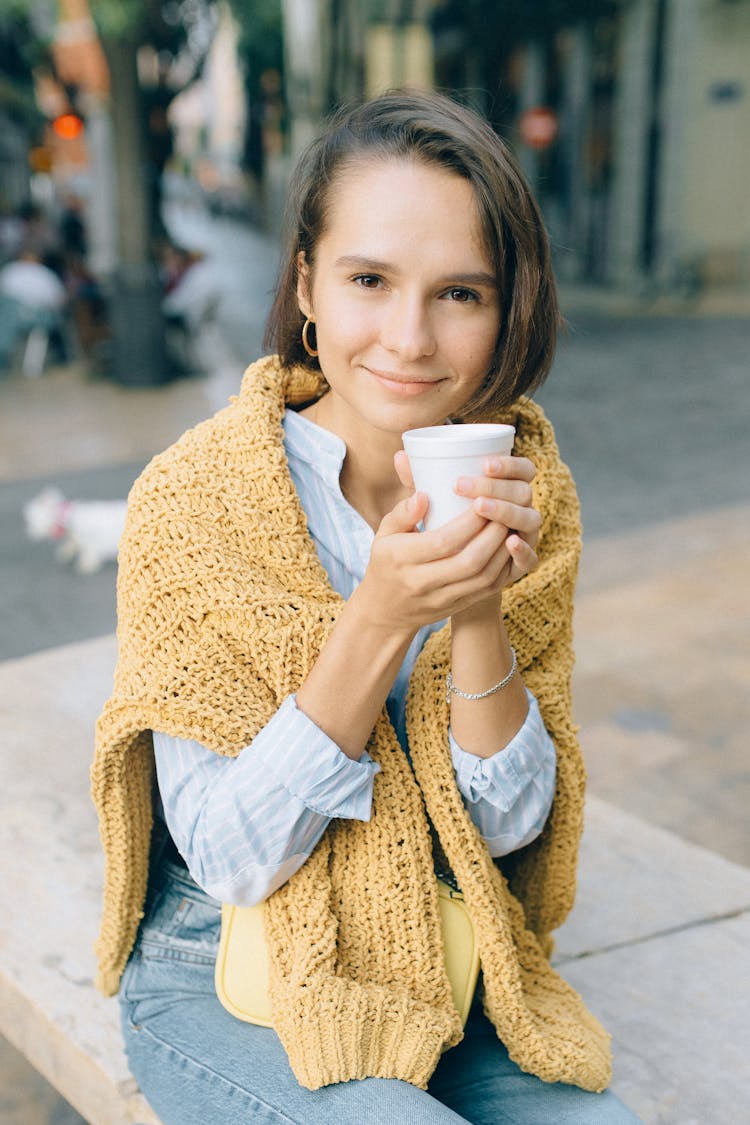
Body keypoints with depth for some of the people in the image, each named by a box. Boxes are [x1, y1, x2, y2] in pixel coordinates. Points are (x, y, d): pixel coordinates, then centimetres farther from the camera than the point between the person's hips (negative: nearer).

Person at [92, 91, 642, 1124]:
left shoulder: (527, 495, -7)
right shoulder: (194, 498, -18)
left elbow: (506, 828, -7)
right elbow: (228, 858, -17)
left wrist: (482, 611, -25)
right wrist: (381, 617, -30)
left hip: (442, 973, 3)